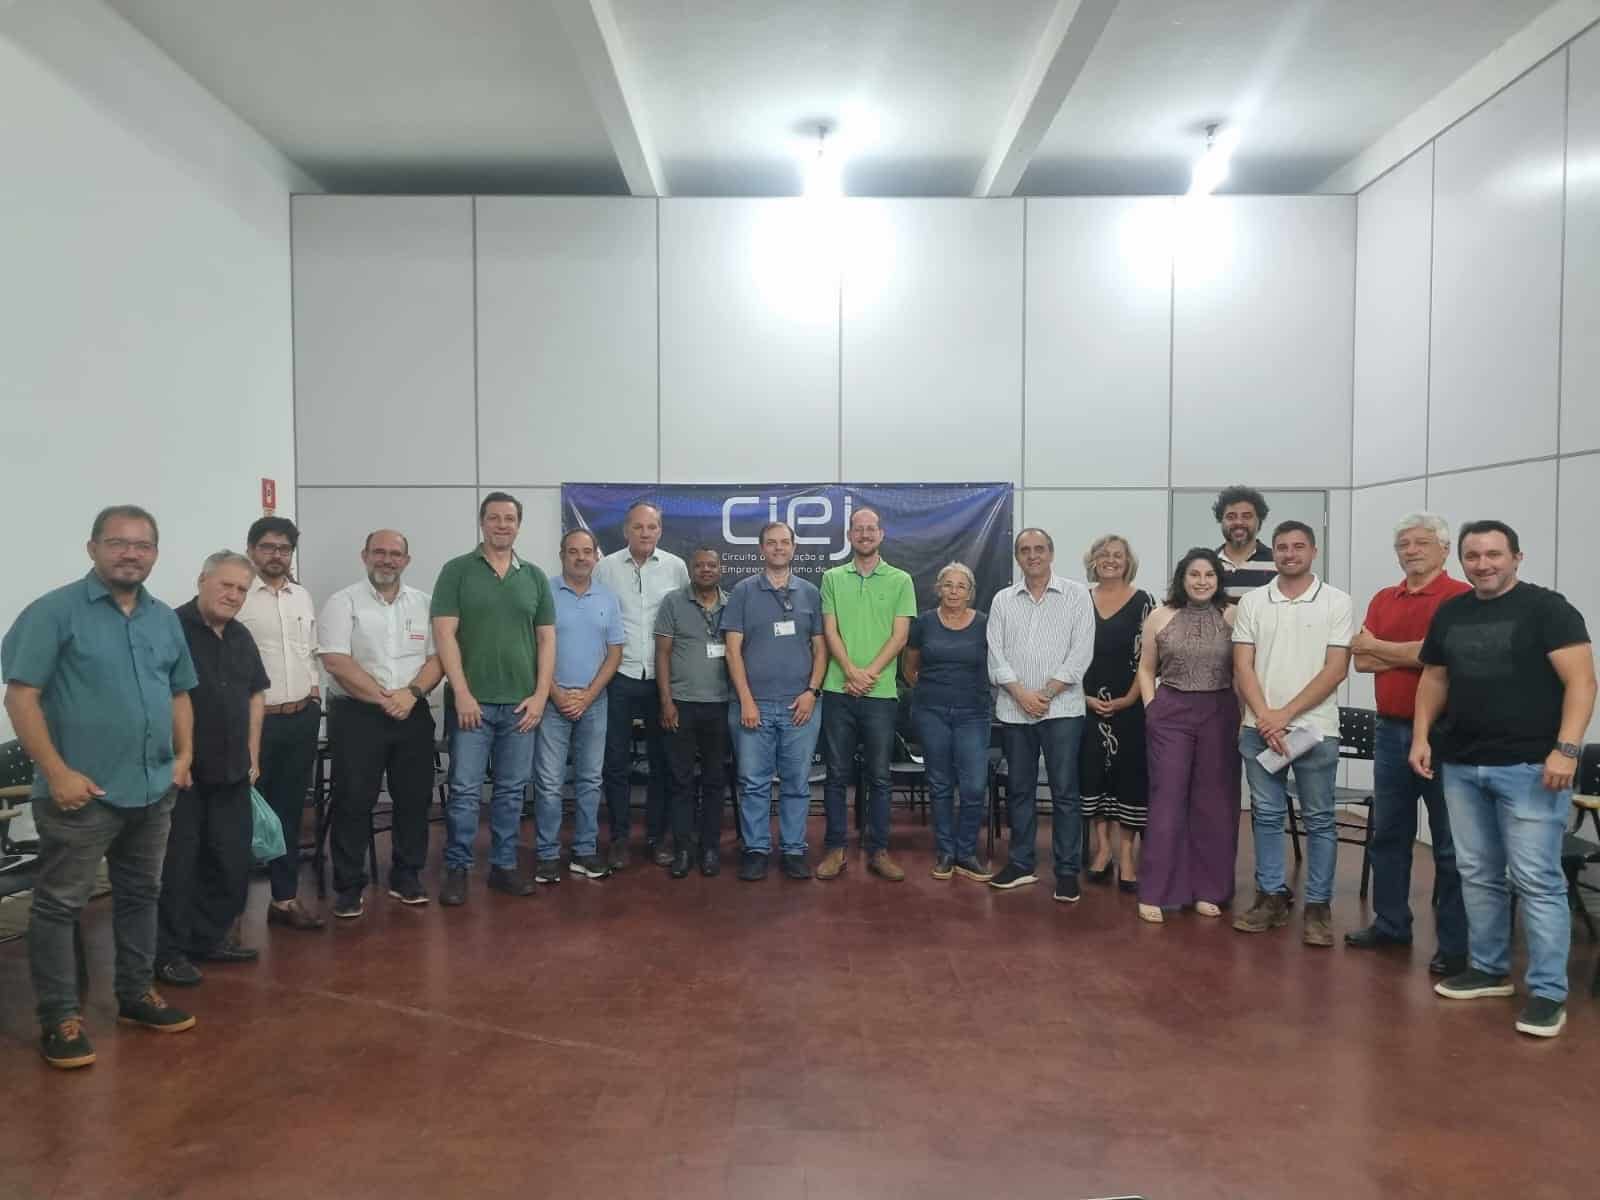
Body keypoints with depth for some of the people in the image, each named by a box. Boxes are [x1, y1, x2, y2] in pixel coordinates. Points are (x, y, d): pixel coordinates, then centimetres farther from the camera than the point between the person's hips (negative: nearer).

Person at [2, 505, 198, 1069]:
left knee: (140, 895, 17)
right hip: (83, 792, -6)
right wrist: (57, 772, -18)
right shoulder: (55, 611, -9)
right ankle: (59, 1019, 14)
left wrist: (184, 755, 7)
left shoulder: (166, 619, 10)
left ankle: (137, 994, 31)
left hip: (154, 789, 6)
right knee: (60, 904, 3)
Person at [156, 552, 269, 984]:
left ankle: (211, 938, 26)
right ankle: (168, 952, 12)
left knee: (232, 860, 12)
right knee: (176, 864, 1)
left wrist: (252, 754, 14)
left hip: (231, 773, 7)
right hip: (182, 772, -7)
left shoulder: (241, 637, 12)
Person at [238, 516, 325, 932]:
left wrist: (314, 692, 12)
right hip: (255, 720, -6)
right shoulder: (237, 596, -8)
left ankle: (284, 898, 21)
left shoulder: (303, 597, 13)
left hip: (302, 718, 6)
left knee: (289, 811, 12)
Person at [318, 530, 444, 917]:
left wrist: (412, 692, -14)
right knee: (353, 801, 0)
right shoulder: (343, 602, -1)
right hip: (356, 714, -3)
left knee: (414, 798, 8)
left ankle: (407, 878, 22)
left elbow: (437, 656, 5)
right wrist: (384, 698, -13)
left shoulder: (424, 603, 10)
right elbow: (336, 661, -11)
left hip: (413, 714, 4)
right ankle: (348, 888, 10)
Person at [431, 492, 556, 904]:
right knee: (464, 790, 1)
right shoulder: (457, 571, 0)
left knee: (512, 790, 10)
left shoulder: (535, 577, 9)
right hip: (472, 701, -3)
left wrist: (540, 694, 0)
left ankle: (504, 865, 21)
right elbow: (444, 634, -6)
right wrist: (462, 693, -12)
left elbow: (546, 638, 8)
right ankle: (456, 869, 13)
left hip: (521, 703, 3)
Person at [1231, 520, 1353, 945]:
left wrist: (1285, 714, -11)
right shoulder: (1252, 602, 6)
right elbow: (1242, 666, 3)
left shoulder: (1336, 602, -1)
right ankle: (1271, 897, 19)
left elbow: (1336, 670, -6)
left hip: (1315, 729, -2)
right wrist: (1264, 717, -9)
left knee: (1319, 820, 4)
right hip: (1260, 728, 2)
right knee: (1266, 815, 8)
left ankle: (1318, 906, 14)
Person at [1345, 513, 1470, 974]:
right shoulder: (1383, 600, 12)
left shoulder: (1459, 597, -8)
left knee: (1450, 843, 3)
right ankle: (1390, 923, 26)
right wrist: (1413, 653, -10)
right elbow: (1361, 660, 4)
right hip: (1390, 729, 6)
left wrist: (1379, 646, -4)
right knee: (1388, 834, 13)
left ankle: (1455, 943, 12)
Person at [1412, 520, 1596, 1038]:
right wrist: (1422, 736, 9)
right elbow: (1434, 678, 20)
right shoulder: (1449, 613, 12)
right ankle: (1488, 969, 25)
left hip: (1530, 766, -6)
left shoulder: (1547, 608, -5)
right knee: (1478, 875, 13)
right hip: (1462, 766, 6)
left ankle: (1547, 992, 6)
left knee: (1537, 880, -4)